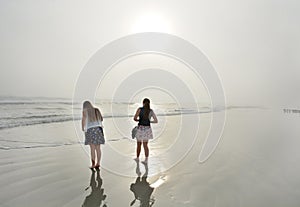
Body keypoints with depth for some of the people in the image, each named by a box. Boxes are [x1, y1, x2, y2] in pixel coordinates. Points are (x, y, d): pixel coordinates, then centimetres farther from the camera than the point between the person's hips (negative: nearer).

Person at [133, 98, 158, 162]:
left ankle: (137, 158, 29)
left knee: (139, 144, 16)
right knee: (145, 145, 12)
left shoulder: (140, 109, -8)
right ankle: (146, 159, 11)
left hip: (140, 128, -2)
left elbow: (135, 118, -12)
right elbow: (156, 121, 1)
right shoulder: (151, 111, 0)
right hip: (147, 129, 3)